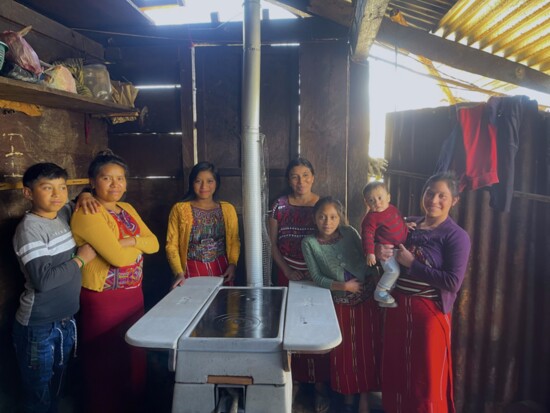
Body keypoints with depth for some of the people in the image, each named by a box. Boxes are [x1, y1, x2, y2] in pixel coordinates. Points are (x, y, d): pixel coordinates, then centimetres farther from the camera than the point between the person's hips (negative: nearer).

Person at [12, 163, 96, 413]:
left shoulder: (65, 213, 1)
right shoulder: (29, 228, -19)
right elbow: (43, 279, -28)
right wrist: (81, 258, -18)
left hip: (66, 320, 7)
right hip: (38, 328, -7)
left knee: (55, 391, 23)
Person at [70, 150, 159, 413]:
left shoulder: (127, 209, 9)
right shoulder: (86, 213, -16)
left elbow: (154, 243, 4)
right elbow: (118, 256, -24)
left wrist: (129, 241, -15)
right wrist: (139, 244, -5)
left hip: (134, 295, 8)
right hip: (103, 301, -8)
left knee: (134, 359, 20)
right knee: (105, 366, 10)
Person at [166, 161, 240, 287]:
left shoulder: (227, 209, 4)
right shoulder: (180, 209, -3)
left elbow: (234, 241, 7)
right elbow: (172, 245, -5)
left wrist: (232, 264, -8)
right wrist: (179, 272, -16)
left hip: (221, 270, 2)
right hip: (192, 271, -2)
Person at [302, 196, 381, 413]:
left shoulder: (350, 233, -5)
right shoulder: (309, 242, -10)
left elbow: (365, 260, 2)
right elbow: (317, 278, -12)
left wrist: (374, 285, -9)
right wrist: (344, 286, -21)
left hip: (365, 298, 1)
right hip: (339, 303, -1)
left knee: (367, 349, 7)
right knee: (343, 351, 10)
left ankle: (363, 395, 27)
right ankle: (348, 394, 33)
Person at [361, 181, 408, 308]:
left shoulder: (393, 209, 2)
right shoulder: (371, 218, -20)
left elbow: (401, 222, 21)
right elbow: (367, 235, -25)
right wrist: (370, 253, -32)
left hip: (400, 246, 9)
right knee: (393, 270, -21)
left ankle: (391, 286, 40)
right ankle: (379, 292, -3)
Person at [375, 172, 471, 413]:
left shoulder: (456, 236, -12)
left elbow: (453, 282, -21)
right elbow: (393, 264, 14)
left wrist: (411, 264, -19)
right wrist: (380, 254, -9)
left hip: (429, 312, -5)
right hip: (398, 306, 6)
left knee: (426, 376, 10)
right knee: (396, 368, 20)